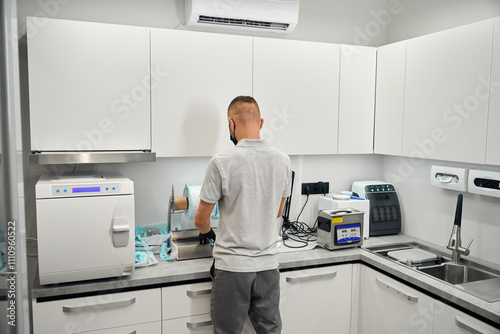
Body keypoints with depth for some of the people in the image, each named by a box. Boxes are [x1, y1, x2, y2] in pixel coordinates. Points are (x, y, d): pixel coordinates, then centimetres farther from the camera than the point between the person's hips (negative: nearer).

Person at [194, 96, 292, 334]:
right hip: (268, 264, 4)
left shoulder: (221, 162, -15)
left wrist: (206, 232, 18)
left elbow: (201, 220, -5)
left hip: (232, 267, -4)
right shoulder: (283, 161, -1)